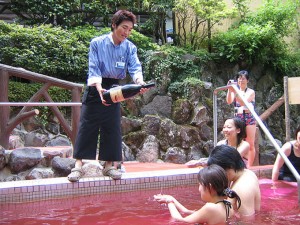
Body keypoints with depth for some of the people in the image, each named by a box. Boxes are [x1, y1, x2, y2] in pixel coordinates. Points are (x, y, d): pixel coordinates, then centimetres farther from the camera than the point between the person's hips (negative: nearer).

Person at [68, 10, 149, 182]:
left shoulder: (130, 48, -2)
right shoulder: (97, 43, -10)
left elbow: (135, 68, -14)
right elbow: (94, 69, -15)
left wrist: (140, 83, -37)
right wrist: (100, 89, -31)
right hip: (96, 88, -3)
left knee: (113, 128, 4)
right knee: (87, 126, -4)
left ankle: (109, 165, 13)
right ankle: (79, 165, 0)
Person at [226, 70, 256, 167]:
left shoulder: (251, 92, -1)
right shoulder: (235, 91, 9)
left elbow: (244, 102, -19)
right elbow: (229, 101, -9)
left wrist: (235, 92, -30)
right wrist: (229, 90, -24)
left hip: (249, 119, -3)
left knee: (250, 144, -2)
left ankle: (249, 166, 2)